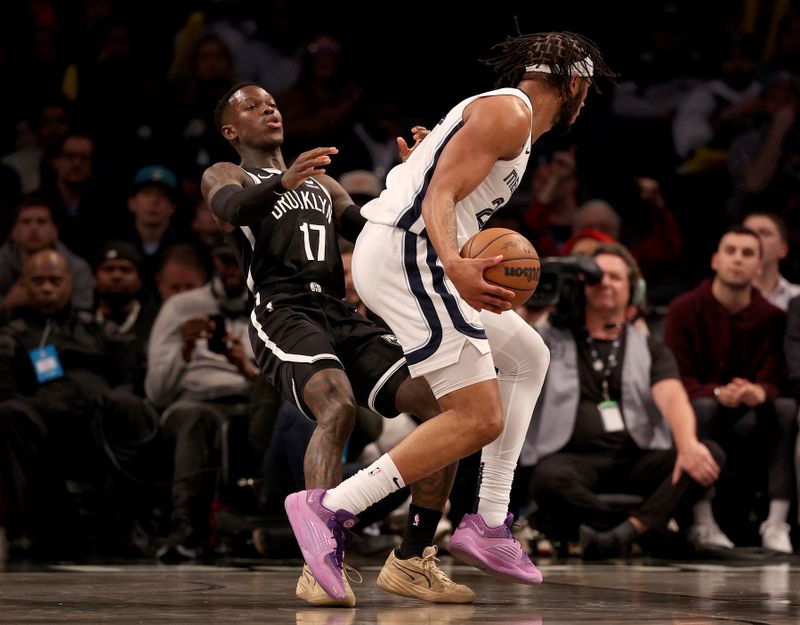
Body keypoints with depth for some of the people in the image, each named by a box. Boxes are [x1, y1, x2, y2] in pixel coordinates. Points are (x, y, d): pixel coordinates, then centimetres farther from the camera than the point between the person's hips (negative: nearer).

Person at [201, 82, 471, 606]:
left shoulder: (322, 184, 32)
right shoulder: (225, 176, 12)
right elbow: (233, 208, -13)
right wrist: (283, 182, -35)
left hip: (343, 317, 6)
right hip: (283, 314, -6)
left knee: (445, 406, -9)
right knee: (338, 407, -35)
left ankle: (413, 561, -1)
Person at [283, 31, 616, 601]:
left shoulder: (505, 116, 25)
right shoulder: (510, 111, -6)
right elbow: (440, 195, -18)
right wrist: (456, 268, -34)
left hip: (394, 254, 11)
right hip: (408, 255, -11)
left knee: (528, 358, 21)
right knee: (479, 419, -14)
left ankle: (489, 525, 16)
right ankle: (329, 509, -20)